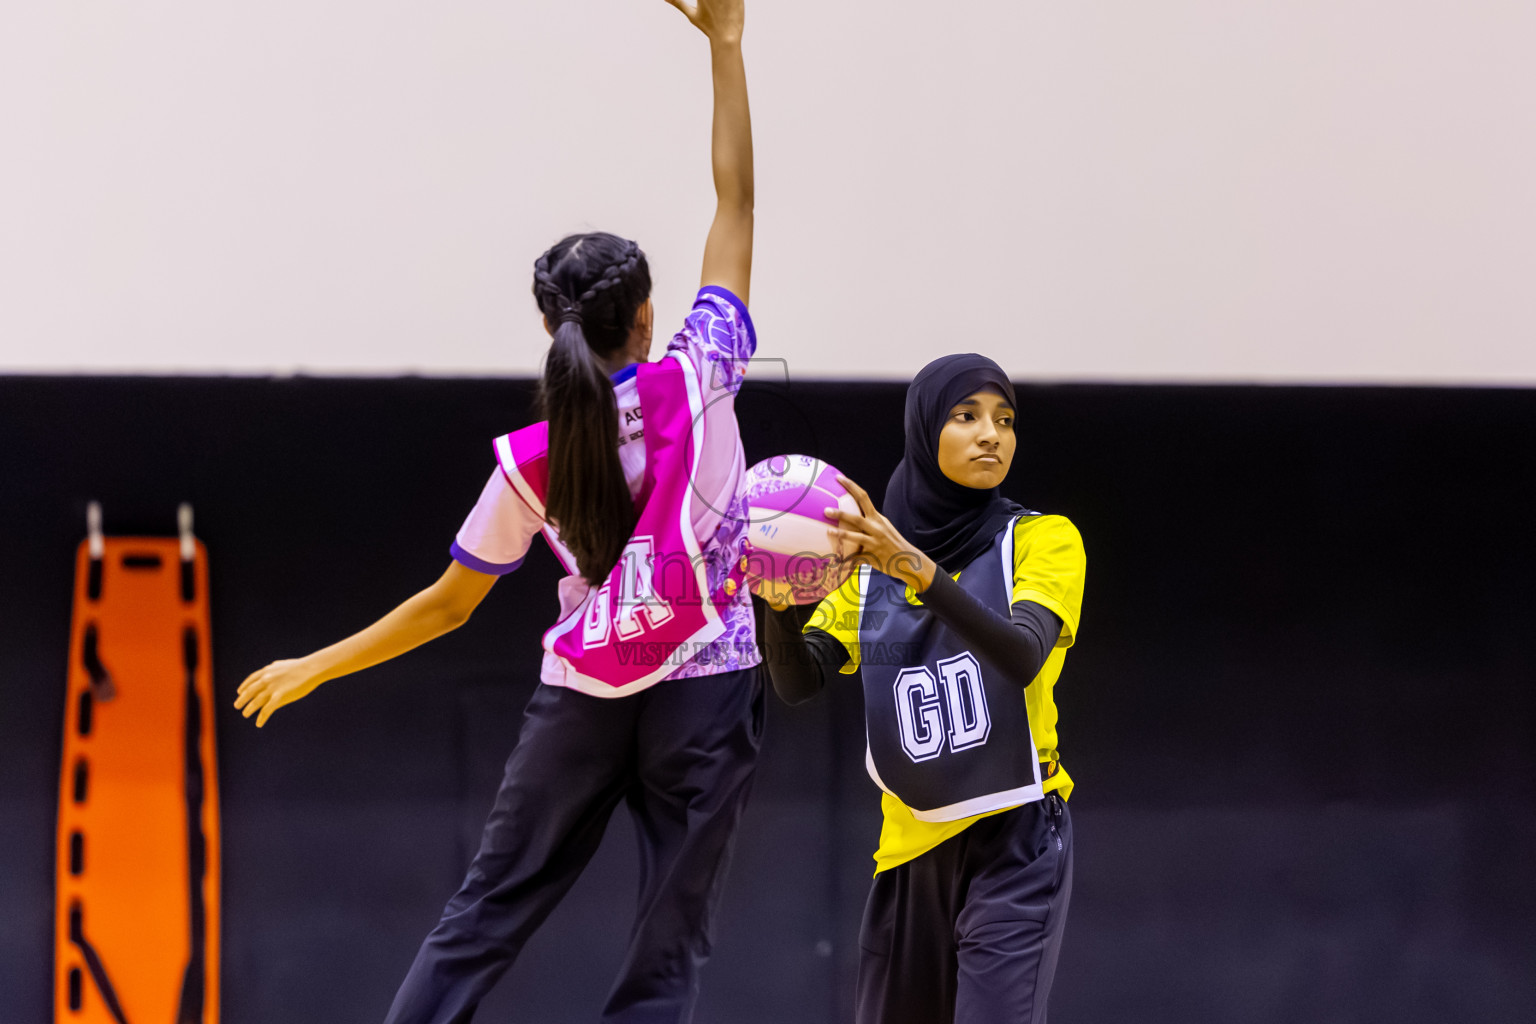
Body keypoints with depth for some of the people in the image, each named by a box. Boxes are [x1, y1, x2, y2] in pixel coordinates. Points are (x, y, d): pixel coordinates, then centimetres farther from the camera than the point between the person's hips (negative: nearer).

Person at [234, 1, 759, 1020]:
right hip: (706, 693, -1)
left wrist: (317, 667, 15)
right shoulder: (696, 382, -9)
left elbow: (448, 604, 1)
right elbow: (737, 204, -5)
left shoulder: (531, 465, -5)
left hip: (581, 698, 1)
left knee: (484, 915, 10)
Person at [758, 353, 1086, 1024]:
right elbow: (799, 681, -4)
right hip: (911, 844, 5)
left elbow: (1022, 657, -24)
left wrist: (919, 570, -37)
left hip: (1016, 842, -5)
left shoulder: (1043, 540, -4)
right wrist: (778, 603, -25)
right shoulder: (871, 558, 7)